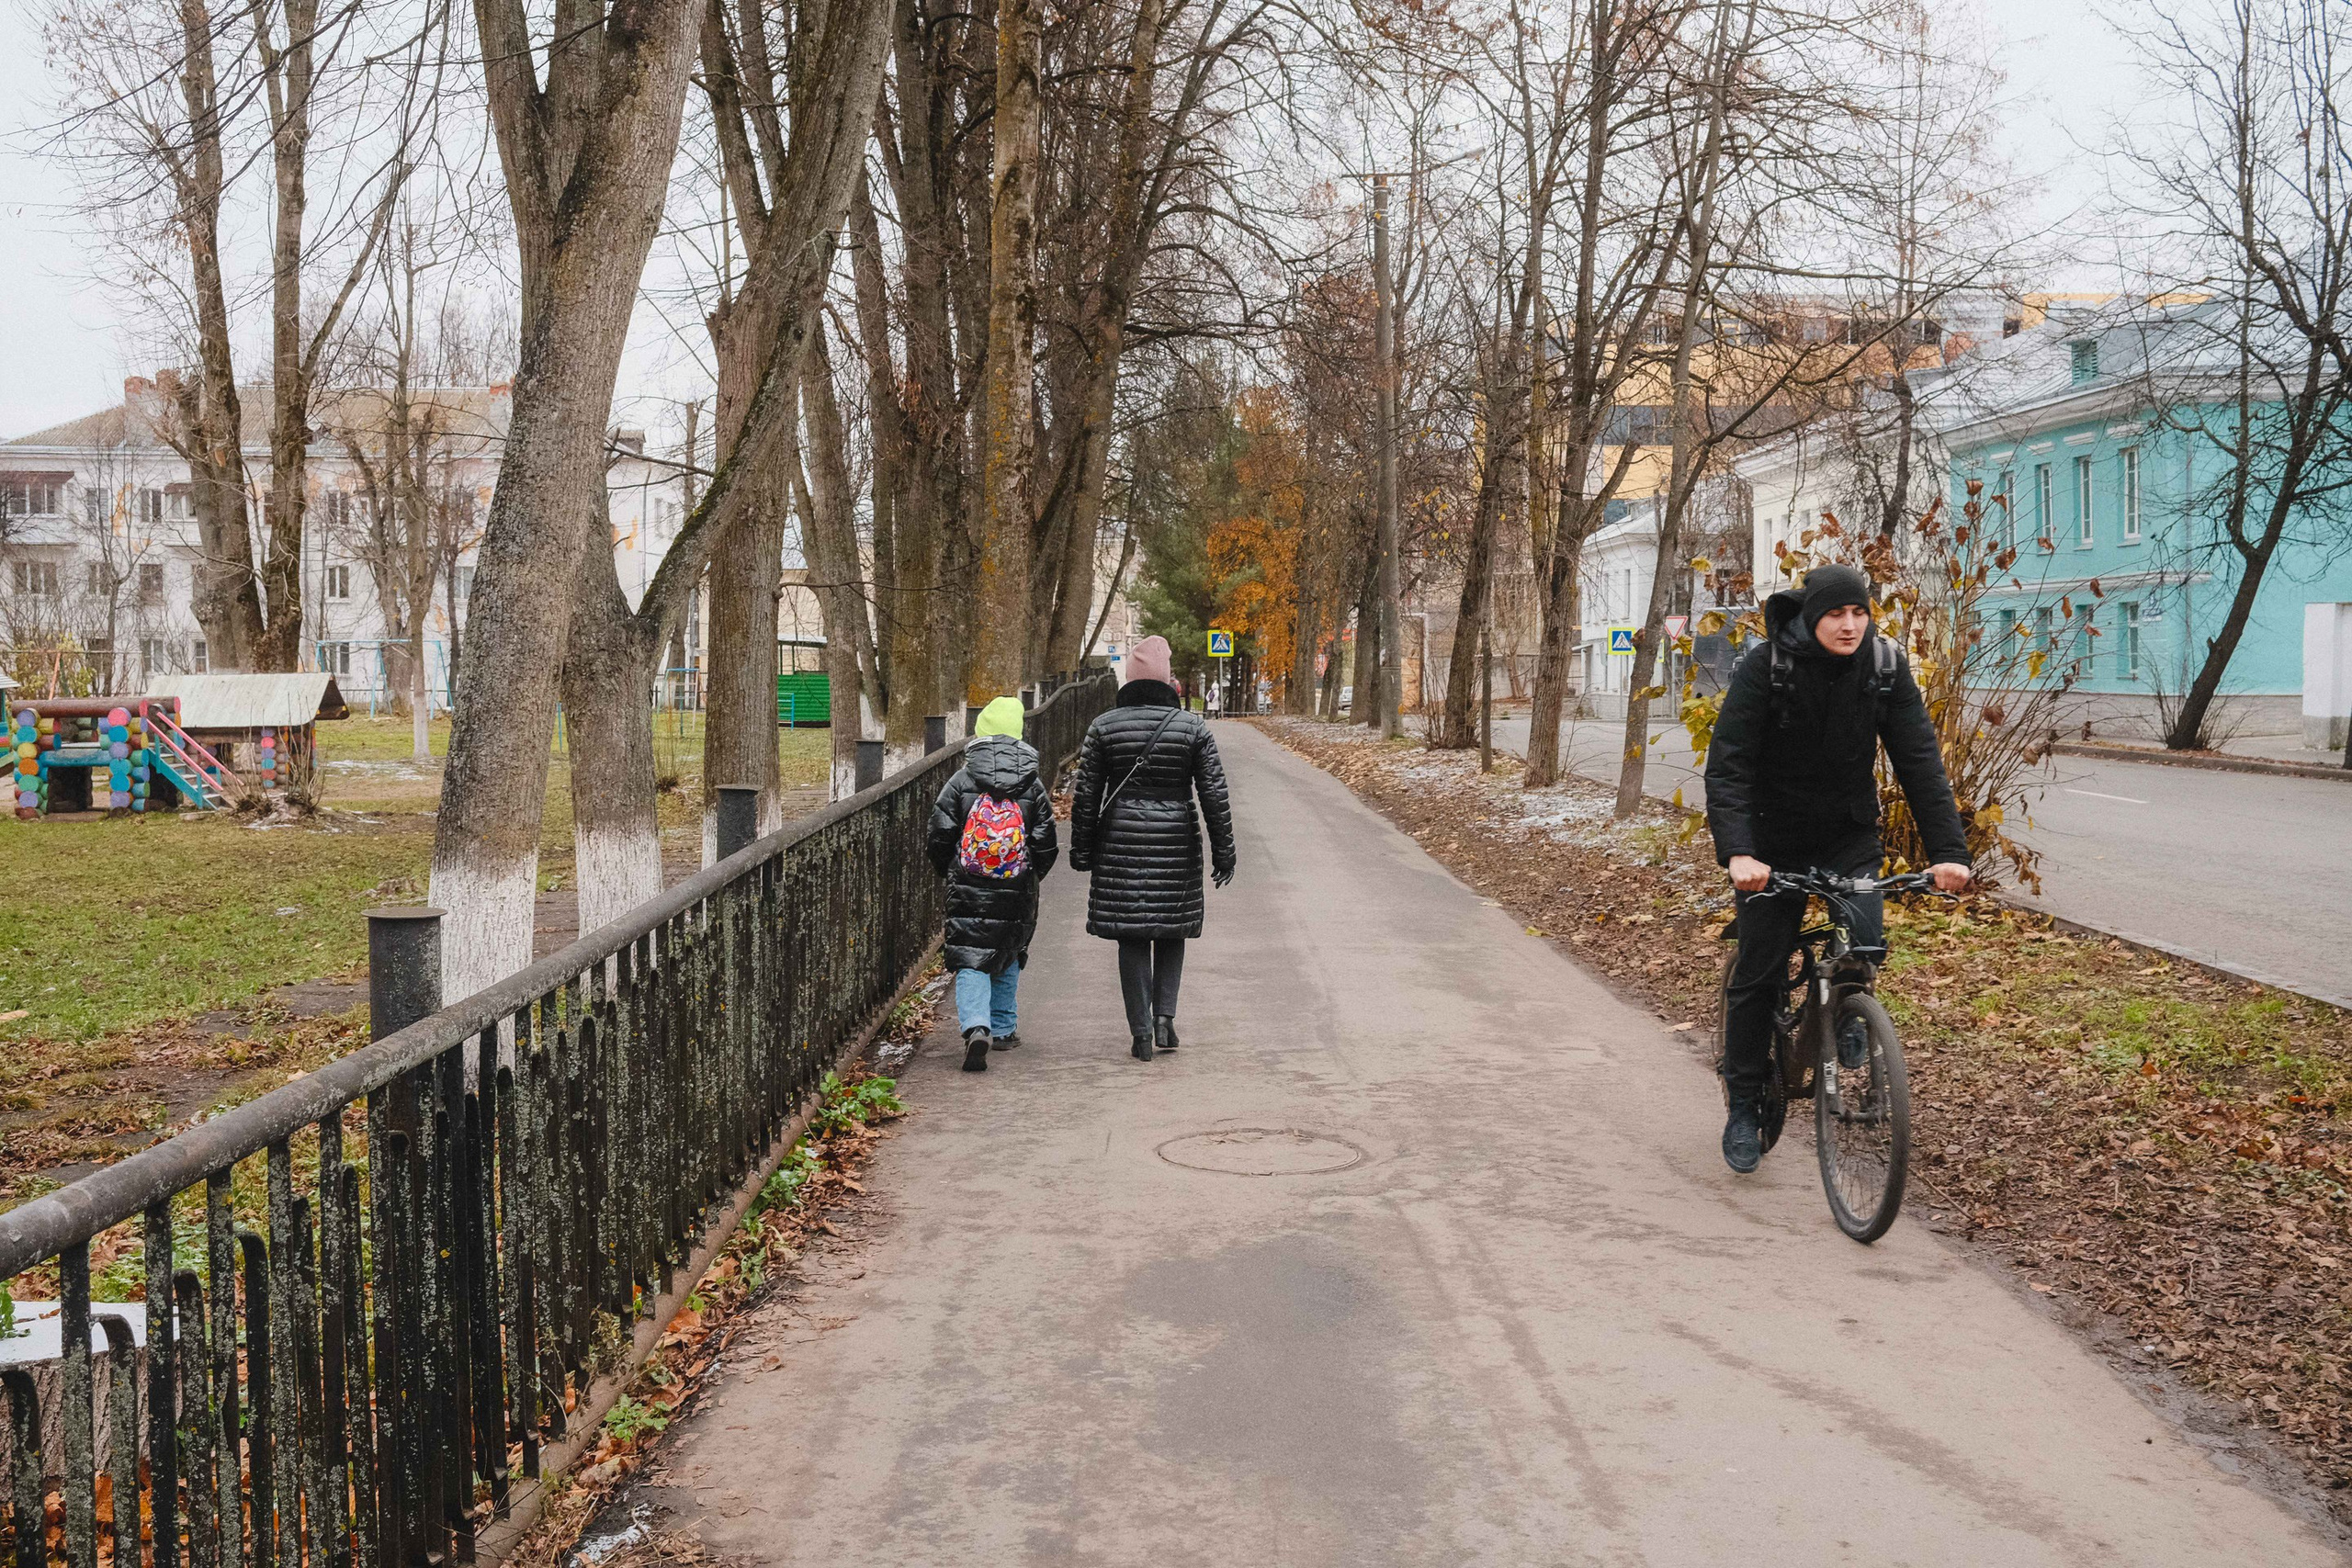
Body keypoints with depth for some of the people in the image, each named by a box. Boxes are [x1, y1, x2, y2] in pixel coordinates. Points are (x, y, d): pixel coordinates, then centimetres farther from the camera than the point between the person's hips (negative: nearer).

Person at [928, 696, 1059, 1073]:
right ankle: (1003, 1029, 27)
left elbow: (940, 838, -4)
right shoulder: (1033, 787, -1)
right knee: (1009, 957, 21)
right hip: (1017, 895, 2)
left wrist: (951, 872, 14)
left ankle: (976, 1027, -21)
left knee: (970, 961, -1)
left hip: (967, 892, -2)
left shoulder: (961, 781, -5)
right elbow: (1046, 845, 1)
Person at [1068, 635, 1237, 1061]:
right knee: (1172, 932, 16)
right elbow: (1214, 794, -2)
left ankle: (1142, 1032, 4)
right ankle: (1164, 1015, 5)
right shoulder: (1193, 727, -2)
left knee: (1131, 938, 5)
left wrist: (1081, 850, 9)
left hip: (1121, 842, 0)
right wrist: (1223, 850, 5)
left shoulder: (1103, 727, -1)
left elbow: (1085, 795, 1)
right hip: (1176, 845, 0)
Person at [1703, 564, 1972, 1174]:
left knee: (1866, 941, -20)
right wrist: (1737, 853, -39)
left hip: (1850, 837, 2)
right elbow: (1727, 765, -24)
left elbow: (1920, 761, -12)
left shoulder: (1885, 667, -11)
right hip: (1774, 841, -2)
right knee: (1758, 973, 0)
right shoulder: (1765, 667, -19)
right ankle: (1743, 1107, 16)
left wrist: (1948, 850, -24)